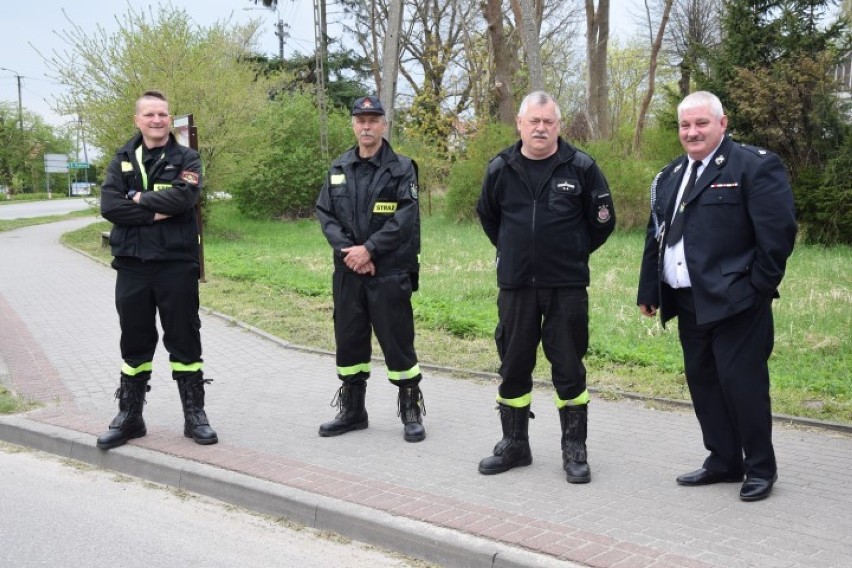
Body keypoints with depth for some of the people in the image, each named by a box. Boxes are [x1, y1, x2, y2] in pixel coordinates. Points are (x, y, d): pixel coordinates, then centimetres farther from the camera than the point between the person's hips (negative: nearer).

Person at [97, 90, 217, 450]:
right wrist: (155, 213, -14)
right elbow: (108, 206, -7)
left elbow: (182, 197, -18)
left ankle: (195, 416, 15)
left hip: (176, 265, -2)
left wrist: (140, 198, -9)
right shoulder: (122, 160, 9)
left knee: (184, 342, 5)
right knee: (134, 344, 11)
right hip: (132, 266, 2)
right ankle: (129, 417, 21)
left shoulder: (186, 159, 3)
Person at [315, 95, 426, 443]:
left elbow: (405, 218, -12)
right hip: (347, 272, 5)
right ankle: (352, 411, 25)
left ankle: (412, 411, 13)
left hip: (390, 272, -4)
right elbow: (324, 214, 5)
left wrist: (368, 248, -17)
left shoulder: (401, 168, -3)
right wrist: (347, 249, -10)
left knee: (397, 341, -1)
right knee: (349, 341, 11)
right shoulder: (338, 169, 11)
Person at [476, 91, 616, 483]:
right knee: (513, 367, 10)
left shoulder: (580, 167, -4)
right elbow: (487, 216, 20)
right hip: (515, 286, 3)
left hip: (567, 287, -2)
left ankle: (574, 450, 15)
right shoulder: (500, 169, 3)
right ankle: (514, 445, 24)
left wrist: (574, 254, 8)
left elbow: (603, 220, 6)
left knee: (569, 368, 3)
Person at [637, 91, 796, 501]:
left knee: (741, 383, -3)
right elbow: (656, 236, 17)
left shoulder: (756, 166, -8)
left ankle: (761, 468, 13)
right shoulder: (670, 176, 16)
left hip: (734, 301, -7)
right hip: (688, 302, 8)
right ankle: (723, 461, 25)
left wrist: (758, 289, -14)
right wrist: (649, 291, 13)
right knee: (702, 382, 12)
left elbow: (778, 232, -13)